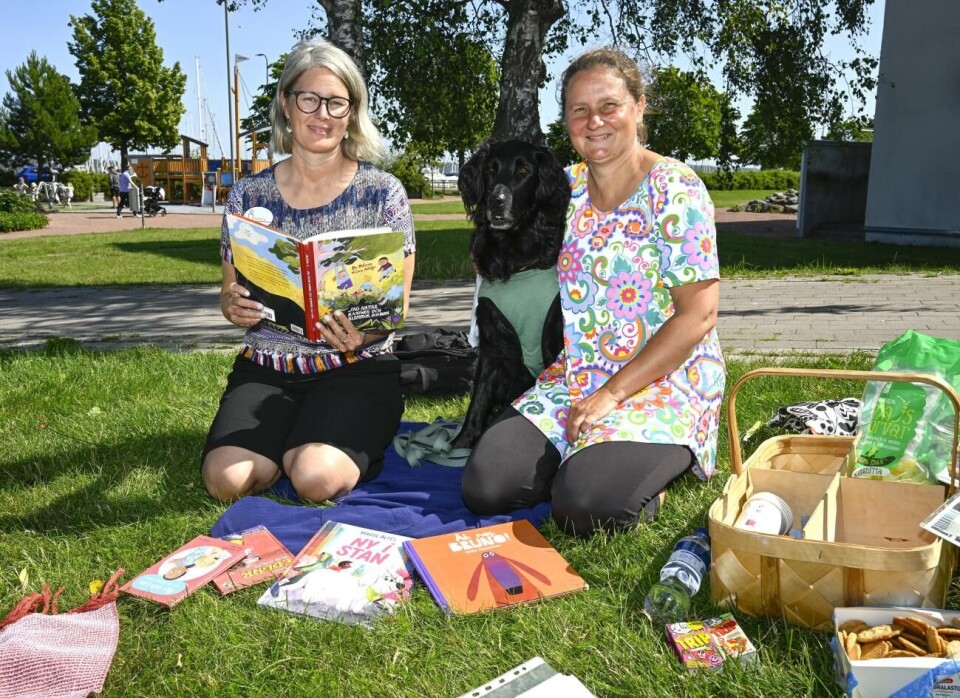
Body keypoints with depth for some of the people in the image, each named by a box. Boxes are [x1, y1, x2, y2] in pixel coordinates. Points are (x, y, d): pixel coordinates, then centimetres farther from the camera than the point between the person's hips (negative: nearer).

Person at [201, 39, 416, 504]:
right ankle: (288, 440, 10)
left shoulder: (383, 192, -2)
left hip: (357, 367, -2)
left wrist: (365, 333, -23)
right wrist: (233, 306, -13)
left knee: (317, 479, -28)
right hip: (267, 368, 2)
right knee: (227, 479, -23)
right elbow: (233, 291, 12)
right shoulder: (249, 195, 5)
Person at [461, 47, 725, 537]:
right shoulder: (565, 188, 8)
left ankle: (651, 473, 4)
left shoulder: (674, 189, -9)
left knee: (584, 506, -28)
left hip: (664, 383, -5)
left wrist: (612, 394, -18)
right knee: (484, 486, -13)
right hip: (572, 380, 5)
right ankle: (594, 459, 9)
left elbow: (698, 315, -14)